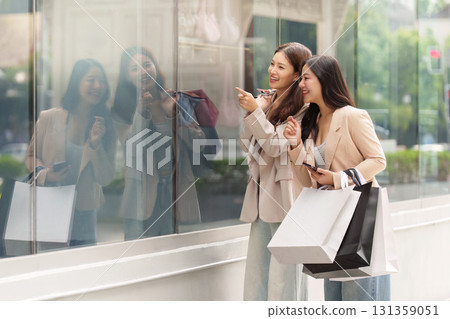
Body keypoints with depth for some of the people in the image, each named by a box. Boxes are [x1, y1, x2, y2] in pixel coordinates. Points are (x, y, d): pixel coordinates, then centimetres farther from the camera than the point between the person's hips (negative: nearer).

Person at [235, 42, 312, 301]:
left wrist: (255, 112, -17)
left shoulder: (302, 107, -6)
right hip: (261, 195, 8)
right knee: (256, 271, 9)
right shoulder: (269, 103, 17)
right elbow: (247, 145, 16)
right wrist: (254, 111, 3)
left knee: (284, 275, -8)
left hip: (285, 196, -8)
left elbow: (277, 146, -14)